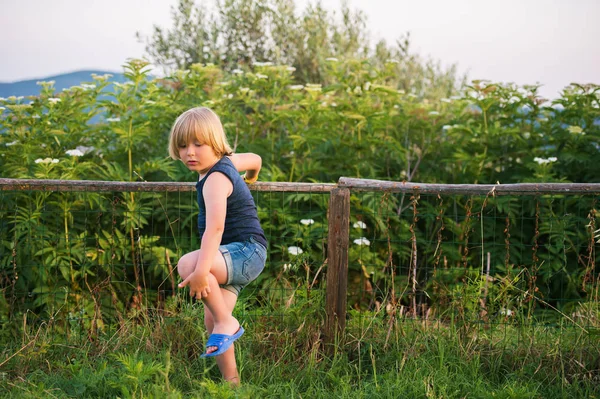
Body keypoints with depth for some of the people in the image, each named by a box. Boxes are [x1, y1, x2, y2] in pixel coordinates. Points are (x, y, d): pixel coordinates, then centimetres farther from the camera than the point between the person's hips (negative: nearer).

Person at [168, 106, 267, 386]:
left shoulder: (216, 178, -20)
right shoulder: (225, 161, 9)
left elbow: (215, 226, -34)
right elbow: (255, 159, 30)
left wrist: (201, 270, -43)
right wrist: (248, 181, 52)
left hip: (246, 251, -11)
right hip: (235, 258, 11)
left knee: (187, 265, -33)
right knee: (212, 321, 6)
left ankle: (227, 323, -17)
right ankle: (231, 381, 14)